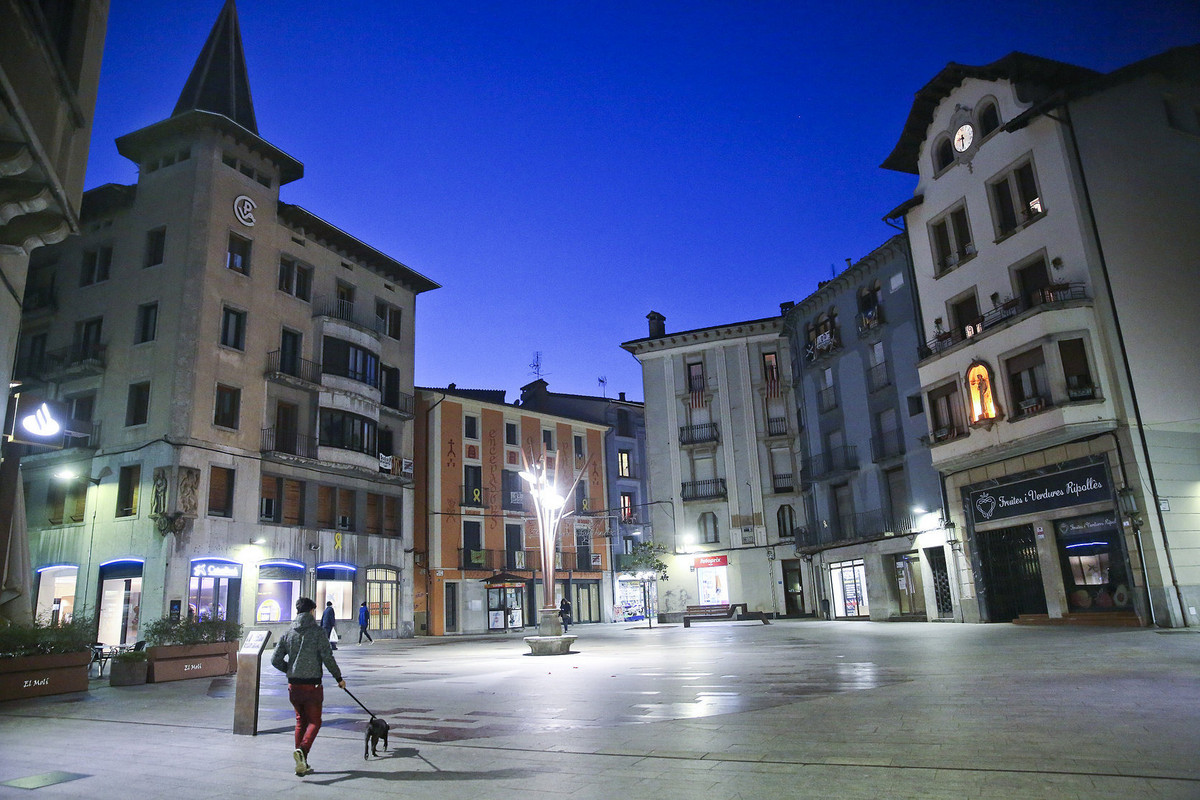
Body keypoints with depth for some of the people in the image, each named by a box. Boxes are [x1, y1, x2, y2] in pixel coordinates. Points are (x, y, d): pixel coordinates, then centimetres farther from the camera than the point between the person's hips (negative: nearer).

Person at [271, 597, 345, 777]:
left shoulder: (288, 634, 5)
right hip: (312, 685, -5)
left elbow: (275, 660, 5)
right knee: (314, 722, 6)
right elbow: (328, 658, -12)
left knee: (301, 721, 16)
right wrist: (339, 678, 0)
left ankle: (302, 764, 16)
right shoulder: (318, 632, -9)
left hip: (293, 685, 5)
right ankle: (302, 750, -19)